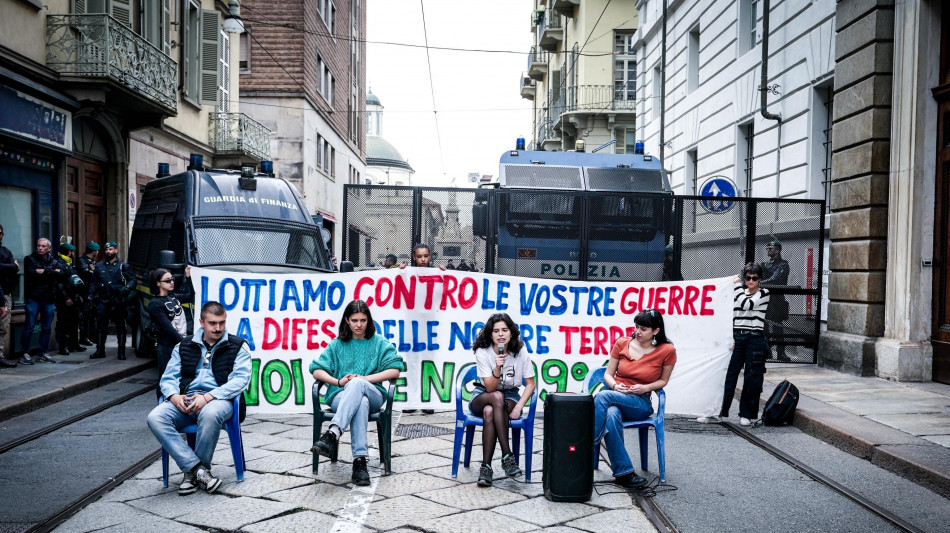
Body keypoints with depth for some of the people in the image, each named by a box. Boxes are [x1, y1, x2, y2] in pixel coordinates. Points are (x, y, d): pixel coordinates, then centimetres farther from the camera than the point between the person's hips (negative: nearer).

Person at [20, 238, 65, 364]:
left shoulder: (55, 262, 11)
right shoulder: (29, 259, 3)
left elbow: (61, 274, -9)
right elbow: (32, 274, -14)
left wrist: (44, 272, -14)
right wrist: (52, 273, -11)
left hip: (49, 299, 3)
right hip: (33, 298, -3)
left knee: (47, 328, 9)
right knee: (29, 327, -3)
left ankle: (43, 353, 19)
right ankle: (25, 354, 4)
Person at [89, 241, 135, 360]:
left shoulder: (123, 266, 3)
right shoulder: (99, 265, 11)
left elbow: (132, 280, 1)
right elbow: (94, 282, 15)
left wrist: (127, 288, -18)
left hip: (117, 301, -2)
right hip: (103, 300, 3)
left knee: (120, 326, 2)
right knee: (101, 326, 5)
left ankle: (122, 352, 6)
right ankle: (100, 351, 11)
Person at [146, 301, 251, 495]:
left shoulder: (238, 346, 7)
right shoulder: (184, 347, 19)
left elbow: (241, 379, -6)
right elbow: (168, 378, 14)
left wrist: (208, 397, -19)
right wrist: (174, 396, -10)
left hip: (219, 399, -4)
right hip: (185, 400, 4)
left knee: (210, 414, -39)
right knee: (155, 417, -26)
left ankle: (191, 472, -17)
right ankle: (199, 469, -25)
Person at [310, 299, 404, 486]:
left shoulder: (380, 343, 14)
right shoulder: (337, 345, 17)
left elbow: (394, 371, 1)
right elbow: (316, 371, 9)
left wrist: (364, 378, -11)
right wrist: (339, 381, -10)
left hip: (372, 395, 0)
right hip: (341, 396, 1)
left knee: (357, 384, -38)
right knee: (360, 402, -38)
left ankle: (333, 434, -53)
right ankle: (360, 459, -50)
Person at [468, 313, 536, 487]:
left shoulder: (520, 351, -10)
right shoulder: (483, 352, -15)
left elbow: (531, 383, -5)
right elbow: (490, 388, -18)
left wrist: (518, 407, -20)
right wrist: (497, 368, -37)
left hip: (510, 396, 1)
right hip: (483, 396, -1)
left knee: (490, 411, -35)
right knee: (497, 397, -38)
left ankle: (486, 466, -29)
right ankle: (507, 455, -37)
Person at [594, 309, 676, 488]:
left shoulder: (666, 351, -2)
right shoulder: (622, 343, 5)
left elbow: (663, 380, 11)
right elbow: (608, 374, 12)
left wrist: (645, 387, -9)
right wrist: (615, 385, -11)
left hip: (641, 404, -2)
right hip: (615, 395, 2)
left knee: (603, 396, -34)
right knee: (611, 415, -38)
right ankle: (624, 472, -34)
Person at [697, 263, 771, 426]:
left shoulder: (763, 293, 1)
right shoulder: (739, 293, 13)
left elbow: (746, 304, -16)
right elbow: (731, 315, 11)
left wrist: (737, 285, -3)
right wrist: (730, 338, 1)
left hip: (755, 339, -3)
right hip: (737, 338, 3)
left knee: (752, 379, 1)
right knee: (728, 375, 0)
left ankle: (746, 415, 11)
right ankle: (719, 412, 5)